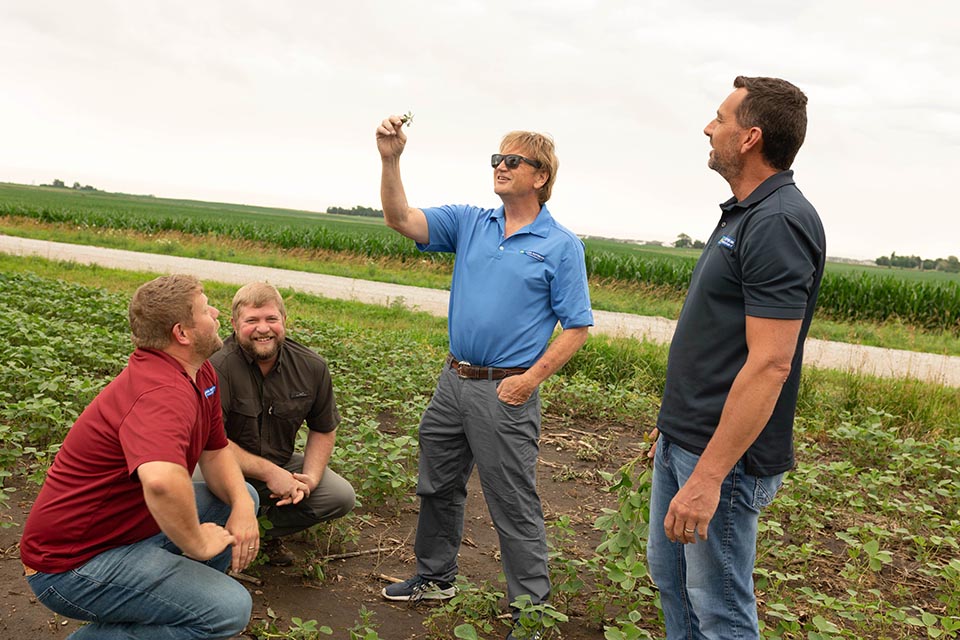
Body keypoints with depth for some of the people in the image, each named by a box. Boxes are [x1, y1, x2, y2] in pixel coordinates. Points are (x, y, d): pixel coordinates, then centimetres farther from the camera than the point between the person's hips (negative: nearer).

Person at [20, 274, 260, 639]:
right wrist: (197, 545, -30)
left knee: (244, 498, 12)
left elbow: (214, 452, 11)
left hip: (127, 523, 10)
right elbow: (161, 481, -48)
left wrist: (242, 506, -8)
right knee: (229, 609, -22)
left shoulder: (202, 374, 2)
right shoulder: (164, 393, -30)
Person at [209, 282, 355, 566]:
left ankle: (265, 532, 11)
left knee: (342, 497, -8)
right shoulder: (218, 367, -24)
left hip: (281, 465, 5)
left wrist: (311, 477, -10)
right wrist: (269, 472, -26)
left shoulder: (312, 367, -7)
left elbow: (323, 430, 7)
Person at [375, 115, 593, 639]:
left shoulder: (561, 247, -6)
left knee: (514, 507, 1)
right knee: (438, 487, 18)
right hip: (453, 380, 6)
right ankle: (434, 577, 38)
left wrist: (529, 380, -15)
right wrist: (390, 160, -17)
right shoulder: (469, 223, 6)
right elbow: (400, 219, -3)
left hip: (506, 391, -6)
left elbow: (576, 327, -7)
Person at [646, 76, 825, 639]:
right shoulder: (744, 215, 11)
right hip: (682, 441, 10)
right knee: (669, 574, 22)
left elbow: (769, 364, -26)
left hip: (725, 454, -10)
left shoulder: (780, 224, -20)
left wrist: (707, 477, -27)